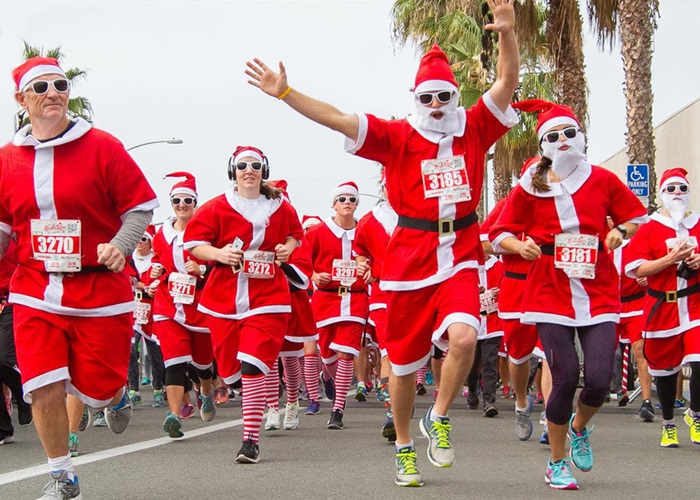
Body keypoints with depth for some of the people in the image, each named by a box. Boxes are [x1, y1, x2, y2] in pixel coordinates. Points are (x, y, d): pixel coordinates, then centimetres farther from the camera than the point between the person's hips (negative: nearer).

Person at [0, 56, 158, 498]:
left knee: (95, 387, 2)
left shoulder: (102, 147, -5)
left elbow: (141, 205, -2)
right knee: (44, 390, -4)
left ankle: (117, 395, 41)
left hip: (100, 289, -2)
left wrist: (121, 246, -17)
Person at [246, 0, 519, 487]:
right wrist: (285, 93, -16)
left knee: (464, 338, -25)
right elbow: (335, 117, -7)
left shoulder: (474, 129, 5)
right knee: (405, 362, 9)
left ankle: (440, 419, 3)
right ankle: (404, 447, 32)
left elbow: (508, 82, -4)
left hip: (460, 258, 1)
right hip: (410, 259, 0)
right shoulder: (397, 136, -1)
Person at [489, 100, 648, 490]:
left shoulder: (603, 180, 4)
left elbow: (637, 216, 15)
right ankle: (557, 464, 13)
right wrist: (521, 246, -15)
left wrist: (620, 232, -6)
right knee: (566, 377, -8)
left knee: (600, 379, -9)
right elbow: (500, 234, 6)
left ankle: (579, 427, 28)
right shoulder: (530, 188, 1)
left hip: (598, 292, 1)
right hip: (550, 292, -1)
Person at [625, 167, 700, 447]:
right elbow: (636, 269, -7)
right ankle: (668, 425, 28)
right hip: (661, 307, -1)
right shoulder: (649, 229, 0)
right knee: (664, 368, 8)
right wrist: (671, 259, -17)